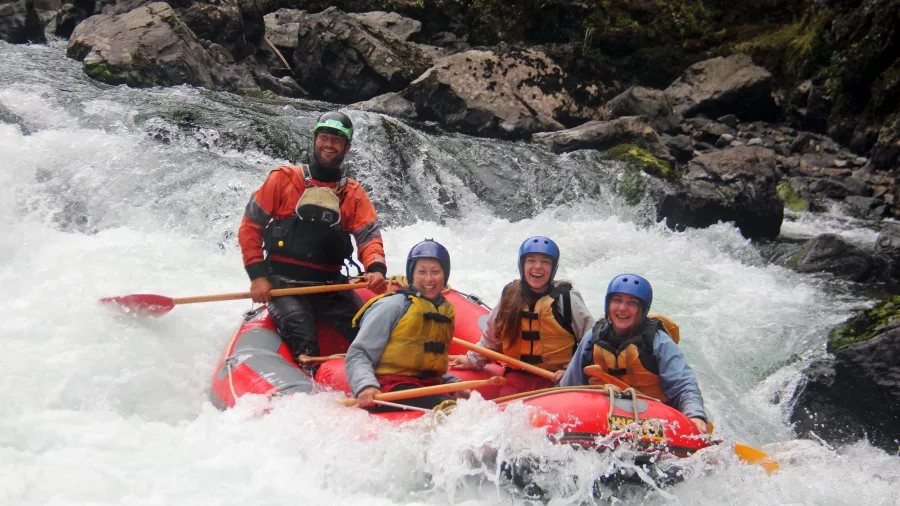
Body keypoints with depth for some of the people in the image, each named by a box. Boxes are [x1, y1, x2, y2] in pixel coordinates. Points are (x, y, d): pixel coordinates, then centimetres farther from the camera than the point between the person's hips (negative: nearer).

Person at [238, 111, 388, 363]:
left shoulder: (354, 194, 11)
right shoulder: (284, 178, 3)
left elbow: (369, 236, -2)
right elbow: (250, 226, 4)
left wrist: (376, 269, -25)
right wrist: (257, 275, -9)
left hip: (331, 285, 3)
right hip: (283, 282, -3)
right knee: (303, 341, -30)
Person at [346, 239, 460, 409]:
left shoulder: (446, 311, 20)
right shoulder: (393, 306, -1)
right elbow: (357, 355, -4)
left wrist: (455, 384, 14)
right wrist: (366, 386, -22)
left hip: (429, 389, 7)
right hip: (390, 389, -7)